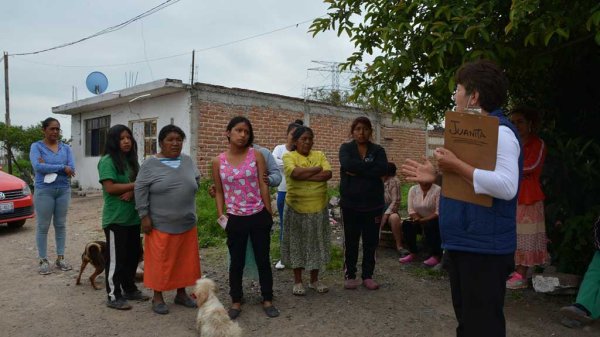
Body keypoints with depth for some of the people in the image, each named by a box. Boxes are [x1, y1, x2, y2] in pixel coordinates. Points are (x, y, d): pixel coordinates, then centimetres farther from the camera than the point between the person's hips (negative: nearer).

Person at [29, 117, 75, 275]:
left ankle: (60, 258, 18)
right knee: (43, 226, 2)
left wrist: (48, 167, -13)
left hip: (64, 190, 3)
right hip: (44, 191, -3)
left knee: (61, 225, 9)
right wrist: (62, 168, -14)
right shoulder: (36, 146, -1)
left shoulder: (66, 148, 7)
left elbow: (71, 168, -5)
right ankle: (43, 260, 12)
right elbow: (37, 166, -17)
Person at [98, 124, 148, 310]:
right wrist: (135, 185, -13)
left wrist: (132, 192, -12)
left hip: (133, 217, 8)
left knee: (133, 255, 16)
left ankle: (130, 289, 30)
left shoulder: (131, 160, 12)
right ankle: (114, 296, 12)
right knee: (116, 258, 1)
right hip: (115, 219, -8)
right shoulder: (107, 161, -11)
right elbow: (110, 188, -19)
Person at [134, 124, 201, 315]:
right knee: (160, 261, 4)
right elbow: (140, 190, -8)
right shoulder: (150, 164, -6)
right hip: (160, 225, -4)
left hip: (187, 224, 5)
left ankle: (181, 293, 25)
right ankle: (157, 297, 19)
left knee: (185, 260, 11)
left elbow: (196, 179, 15)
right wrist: (144, 216, -12)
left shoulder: (187, 161, 7)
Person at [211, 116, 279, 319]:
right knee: (236, 262, 11)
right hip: (235, 219, 1)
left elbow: (263, 186, -2)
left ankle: (267, 300, 26)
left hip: (259, 216, 0)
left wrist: (269, 214, -1)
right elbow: (219, 192, 7)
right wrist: (221, 216, -2)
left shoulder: (256, 155, -3)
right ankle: (236, 302, 28)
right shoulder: (218, 162, 0)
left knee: (263, 259, 11)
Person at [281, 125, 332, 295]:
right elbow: (295, 173, -23)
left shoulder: (319, 155, 6)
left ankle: (314, 280, 26)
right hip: (296, 208, -3)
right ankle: (298, 281, 21)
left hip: (318, 208, 3)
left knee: (316, 243, 11)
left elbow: (328, 174, -9)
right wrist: (318, 169, -12)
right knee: (297, 244, 7)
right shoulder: (288, 156, -3)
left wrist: (304, 175, -16)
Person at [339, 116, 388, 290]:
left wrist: (357, 171, -15)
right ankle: (350, 275, 19)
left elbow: (382, 169, -14)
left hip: (373, 203, 2)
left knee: (371, 242, 8)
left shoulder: (378, 150, 6)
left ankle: (368, 276, 21)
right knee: (351, 241, 6)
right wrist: (369, 166, -14)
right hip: (350, 203, -1)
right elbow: (347, 164, -19)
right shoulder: (346, 148, 3)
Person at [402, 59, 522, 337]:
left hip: (484, 248, -10)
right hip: (461, 243, 10)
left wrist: (457, 166, -25)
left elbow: (506, 186, -29)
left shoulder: (500, 131, -16)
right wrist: (437, 177, 12)